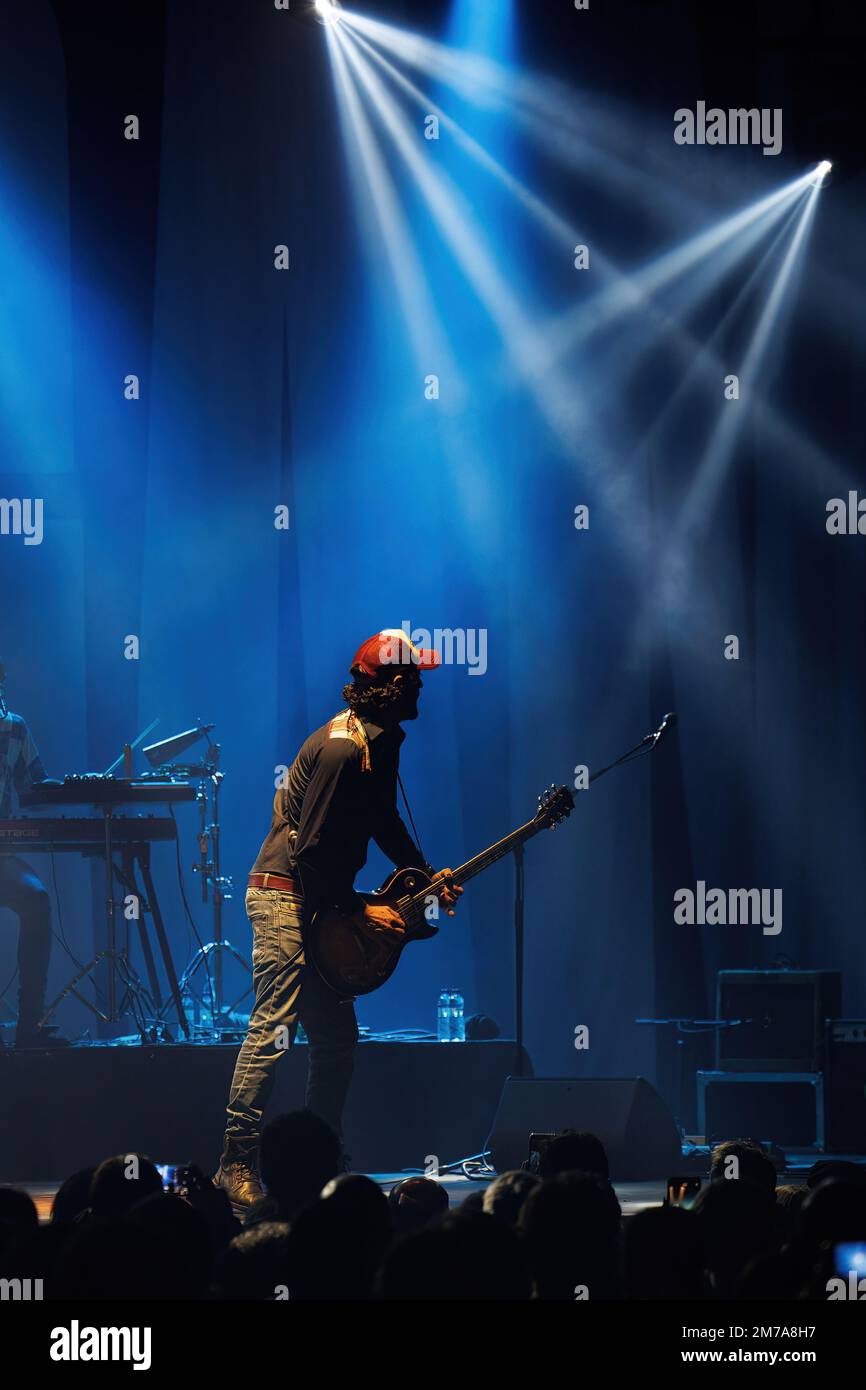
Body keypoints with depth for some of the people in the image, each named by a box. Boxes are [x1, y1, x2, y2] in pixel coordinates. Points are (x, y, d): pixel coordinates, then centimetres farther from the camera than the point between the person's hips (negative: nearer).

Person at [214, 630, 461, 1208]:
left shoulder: (381, 743, 10)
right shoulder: (341, 749, -21)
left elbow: (384, 823, 23)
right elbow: (312, 849, -22)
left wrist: (426, 875, 10)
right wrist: (359, 909, -16)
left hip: (320, 901, 10)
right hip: (285, 895, -10)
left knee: (338, 1037, 10)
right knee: (273, 1030, -13)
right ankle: (237, 1164, -12)